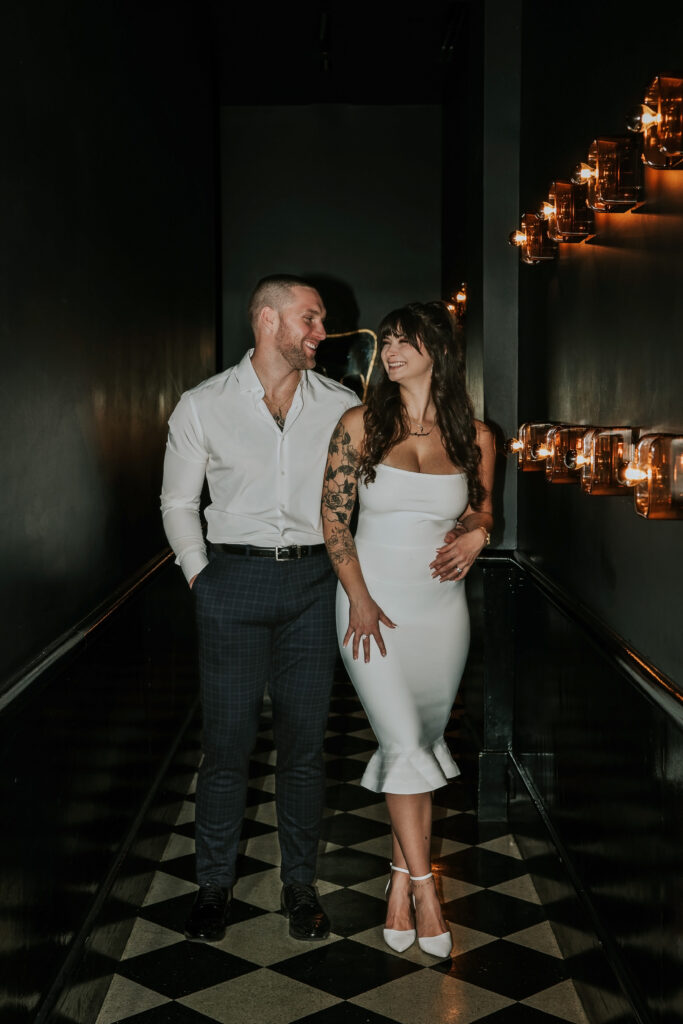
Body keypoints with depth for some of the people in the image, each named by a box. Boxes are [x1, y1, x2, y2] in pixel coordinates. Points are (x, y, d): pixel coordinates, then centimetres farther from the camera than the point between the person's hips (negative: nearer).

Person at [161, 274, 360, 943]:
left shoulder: (341, 406, 6)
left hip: (313, 580, 1)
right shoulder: (202, 406, 2)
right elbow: (178, 501, 9)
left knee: (304, 742, 7)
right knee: (226, 741, 2)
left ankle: (299, 883, 22)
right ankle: (214, 884, 20)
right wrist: (201, 576, 2)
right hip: (234, 578, -1)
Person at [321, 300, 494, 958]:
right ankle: (422, 885, 5)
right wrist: (359, 599, -9)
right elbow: (333, 517, -2)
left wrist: (476, 534, -10)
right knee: (404, 741, -8)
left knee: (425, 740, 7)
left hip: (441, 607, 2)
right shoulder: (360, 424, -3)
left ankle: (401, 878, 20)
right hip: (370, 603, -2)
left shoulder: (473, 436, 2)